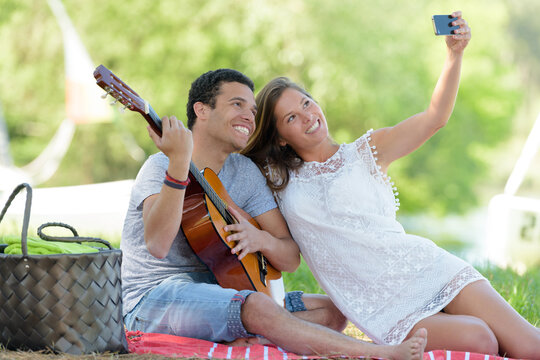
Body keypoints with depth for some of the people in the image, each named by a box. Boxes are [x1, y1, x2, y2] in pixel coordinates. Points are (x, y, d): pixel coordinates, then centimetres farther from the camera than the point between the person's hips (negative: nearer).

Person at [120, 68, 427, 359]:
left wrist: (262, 240, -17)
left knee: (332, 310, -3)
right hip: (153, 300, -8)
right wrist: (179, 164, -39)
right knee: (258, 307, -34)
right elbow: (157, 245, -30)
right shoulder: (160, 166, -9)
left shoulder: (245, 172, 9)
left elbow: (291, 260, 6)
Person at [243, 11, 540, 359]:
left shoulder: (364, 153, 10)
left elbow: (435, 117, -3)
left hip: (429, 269, 1)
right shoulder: (278, 181, 12)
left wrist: (455, 53, -14)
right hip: (385, 312, -1)